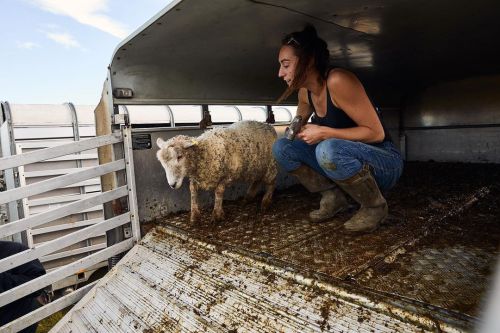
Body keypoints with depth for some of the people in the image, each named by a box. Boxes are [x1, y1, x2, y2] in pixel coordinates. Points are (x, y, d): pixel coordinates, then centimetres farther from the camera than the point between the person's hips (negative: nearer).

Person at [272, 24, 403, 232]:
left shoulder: (338, 81, -23)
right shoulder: (305, 92, 0)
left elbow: (376, 133, -22)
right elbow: (301, 118, 22)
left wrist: (324, 133, -26)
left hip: (384, 163, -6)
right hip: (345, 160, 7)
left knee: (328, 149, -38)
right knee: (282, 148, -5)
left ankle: (375, 206, -11)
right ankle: (333, 196, 3)